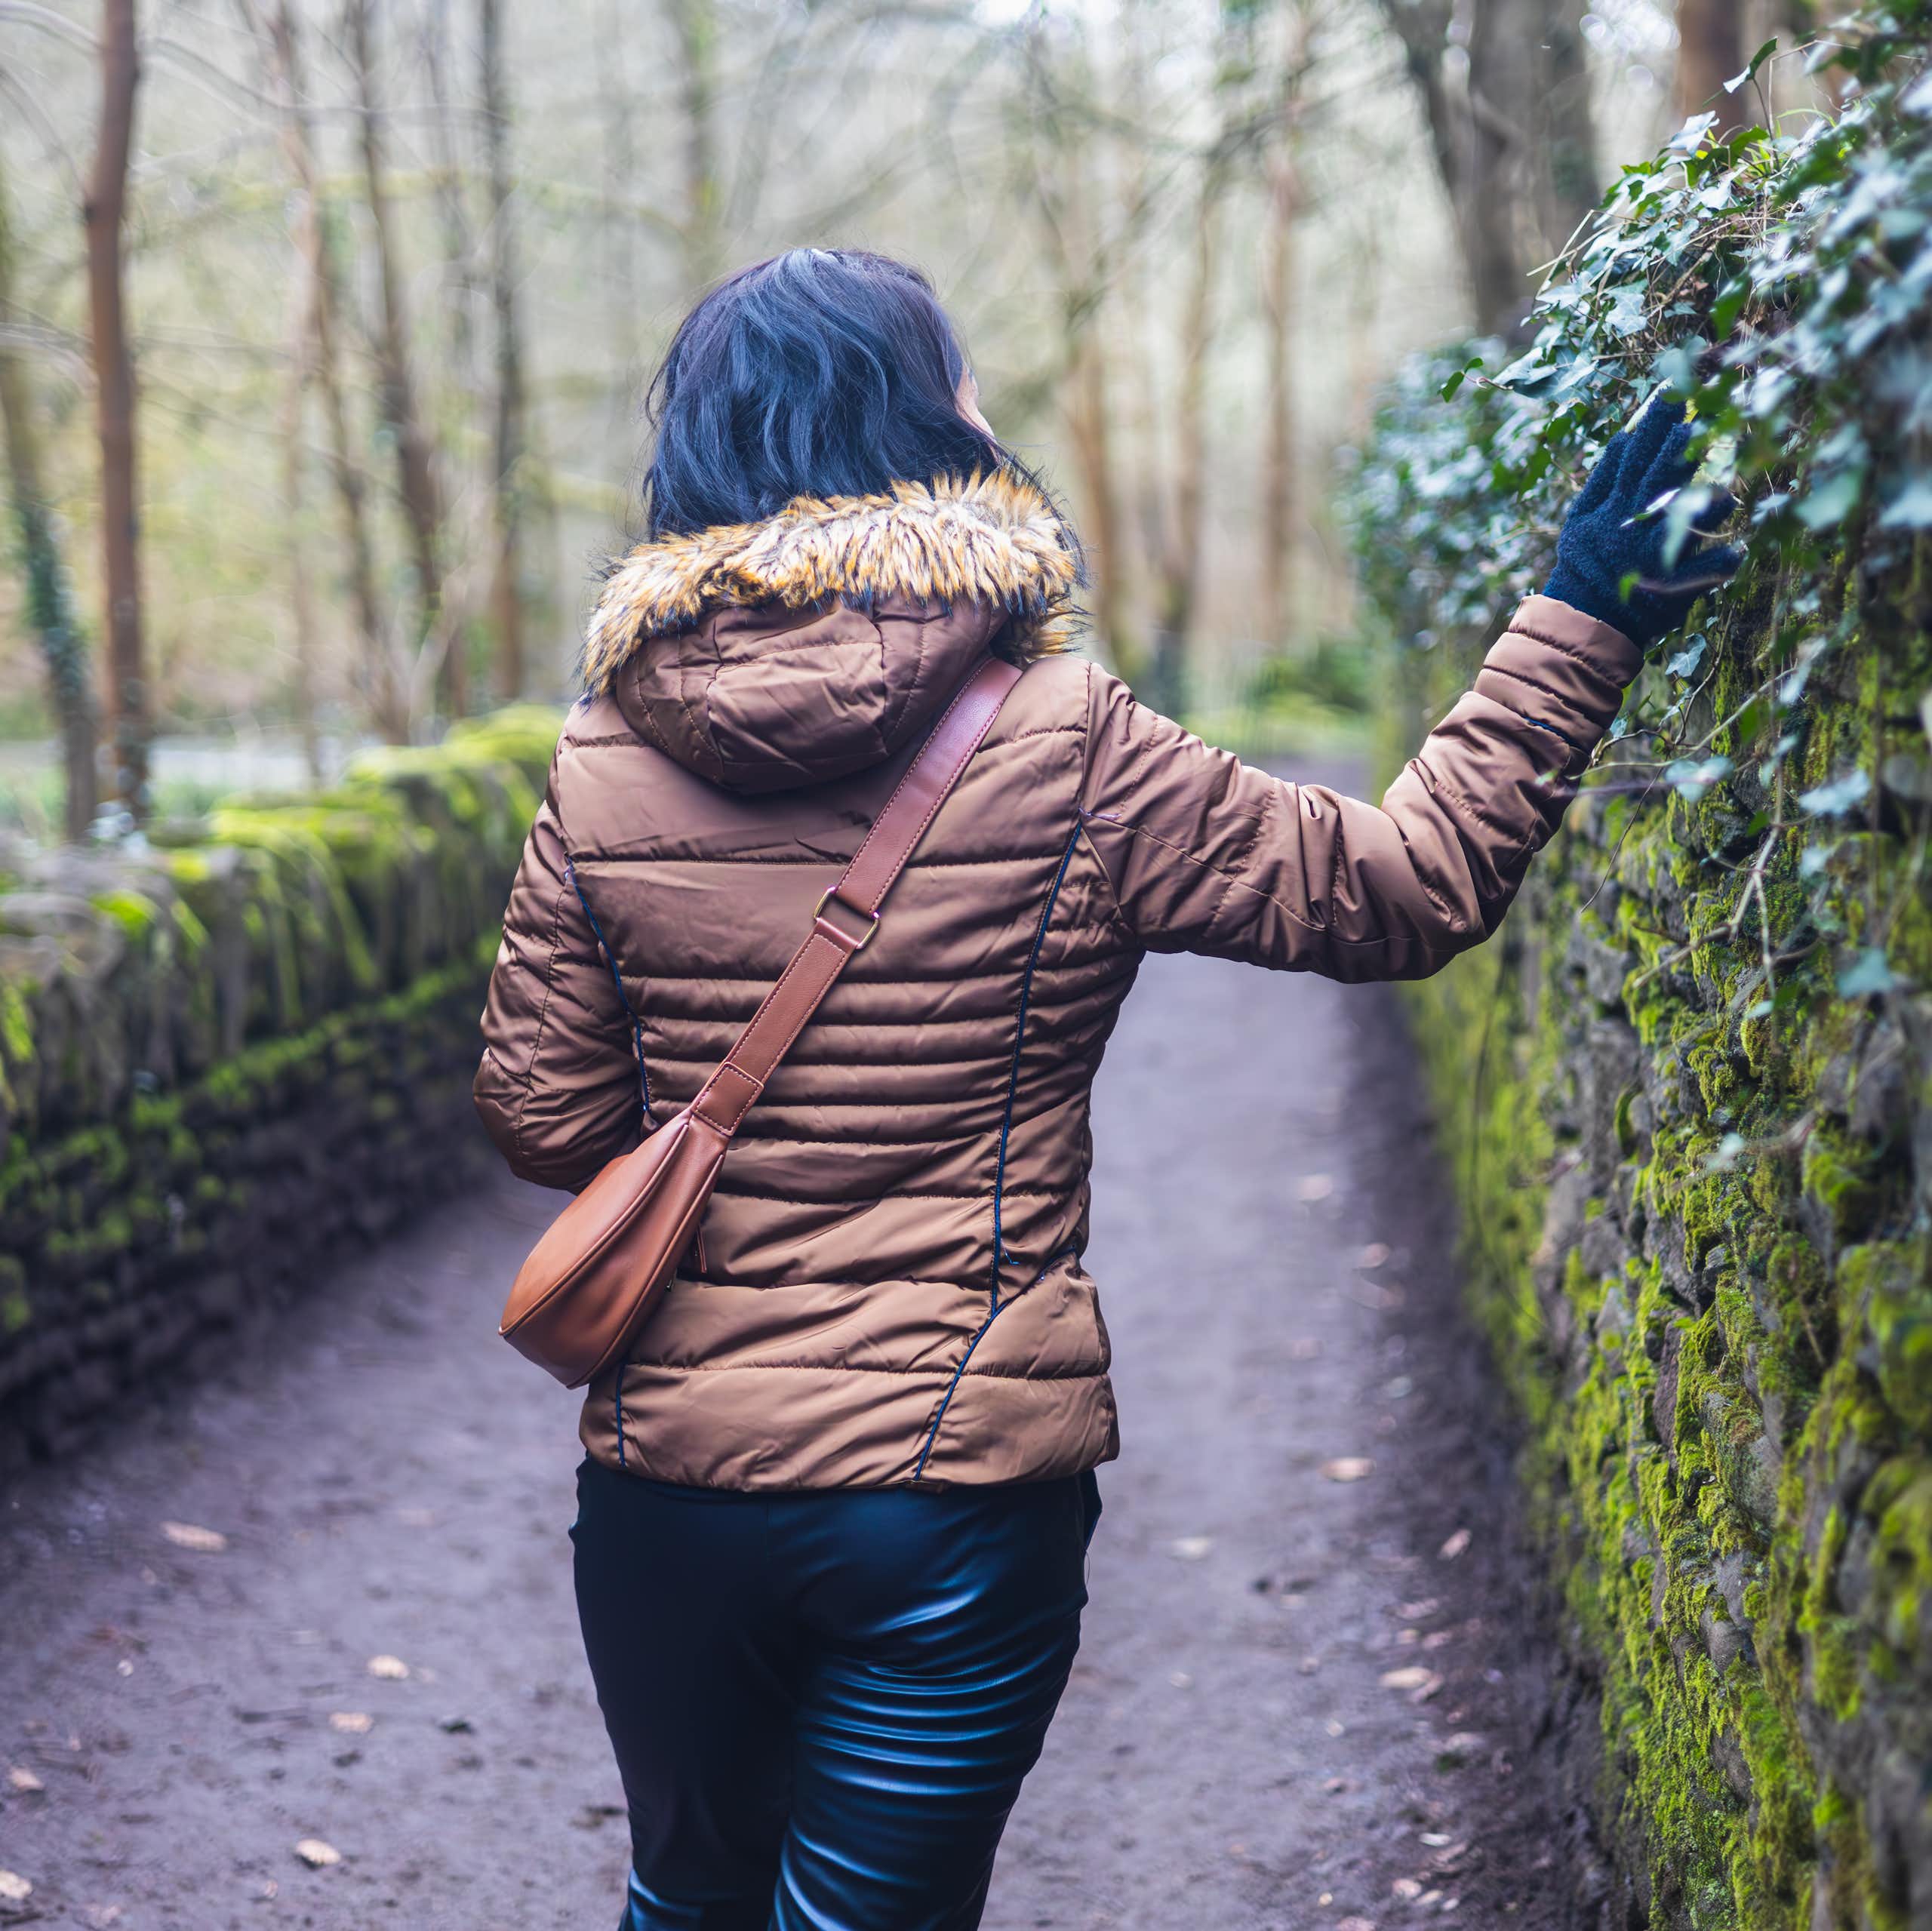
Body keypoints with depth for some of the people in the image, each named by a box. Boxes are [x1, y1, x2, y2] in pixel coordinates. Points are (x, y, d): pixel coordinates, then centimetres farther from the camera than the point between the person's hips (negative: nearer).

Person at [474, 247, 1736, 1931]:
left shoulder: (604, 765, -5)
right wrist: (1576, 628, 0)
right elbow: (1408, 890, -7)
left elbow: (545, 1121, 1)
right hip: (959, 1486, -3)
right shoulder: (1064, 751, -13)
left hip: (670, 1478, 3)